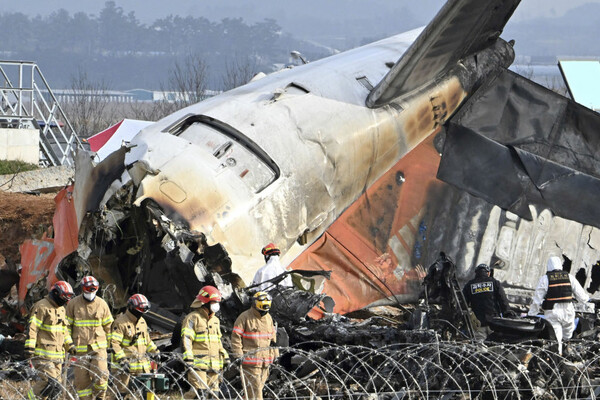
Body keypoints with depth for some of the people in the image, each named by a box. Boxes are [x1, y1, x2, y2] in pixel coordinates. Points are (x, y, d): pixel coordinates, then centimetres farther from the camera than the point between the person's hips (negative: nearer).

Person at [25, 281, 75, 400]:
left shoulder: (61, 309, 20)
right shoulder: (42, 307, -10)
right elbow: (32, 328, -14)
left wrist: (70, 345, 24)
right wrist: (29, 347, -19)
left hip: (57, 354, 9)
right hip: (43, 353, -9)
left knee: (55, 385, 6)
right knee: (49, 381, -20)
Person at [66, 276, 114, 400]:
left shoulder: (102, 304, 5)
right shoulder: (73, 304, 2)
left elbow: (108, 325, 15)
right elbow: (67, 325, 11)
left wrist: (110, 344, 15)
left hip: (98, 346, 0)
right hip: (80, 348, 0)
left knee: (100, 376, -13)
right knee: (82, 380, 0)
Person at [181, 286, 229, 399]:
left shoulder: (215, 320, 22)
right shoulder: (192, 318, -5)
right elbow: (186, 339, -14)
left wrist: (225, 357, 26)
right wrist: (188, 356, -24)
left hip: (213, 365, 8)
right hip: (197, 364, -8)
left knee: (213, 393, 4)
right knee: (199, 392, -17)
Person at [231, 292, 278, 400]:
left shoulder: (268, 318, 16)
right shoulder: (244, 317, -6)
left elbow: (273, 337, 26)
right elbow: (236, 337, -7)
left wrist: (275, 354, 22)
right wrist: (238, 354, -13)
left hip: (265, 361, 7)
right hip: (250, 360, -7)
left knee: (259, 386, 9)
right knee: (254, 388, -12)